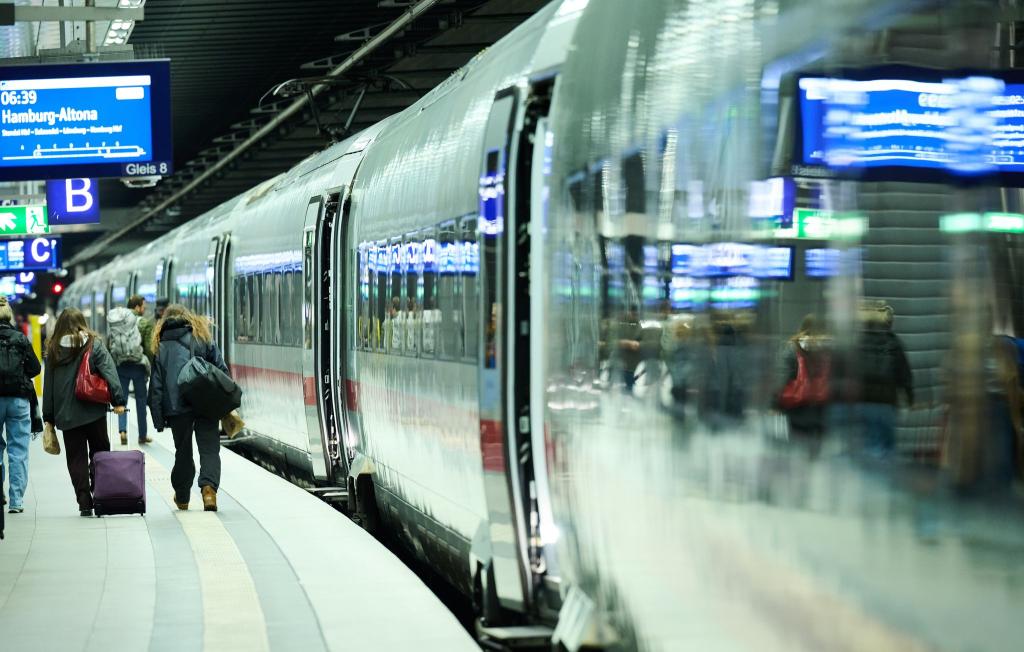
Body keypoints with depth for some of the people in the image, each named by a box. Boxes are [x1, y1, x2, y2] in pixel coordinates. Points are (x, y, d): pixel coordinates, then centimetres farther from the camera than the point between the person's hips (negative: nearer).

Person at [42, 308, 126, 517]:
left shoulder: (53, 350, 3)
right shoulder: (94, 345, -2)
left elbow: (48, 386, 6)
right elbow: (109, 373, -12)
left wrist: (49, 417, 11)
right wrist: (118, 400, -12)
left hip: (66, 415, 1)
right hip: (93, 412, -1)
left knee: (76, 458, 5)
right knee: (100, 453, 11)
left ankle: (84, 503, 1)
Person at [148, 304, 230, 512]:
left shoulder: (161, 346, 7)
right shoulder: (203, 338, 7)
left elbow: (156, 386, 4)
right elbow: (222, 370, 3)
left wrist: (158, 418, 5)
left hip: (177, 408, 1)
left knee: (183, 452, 15)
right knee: (209, 449, 0)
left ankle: (182, 498, 23)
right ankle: (209, 485, -24)